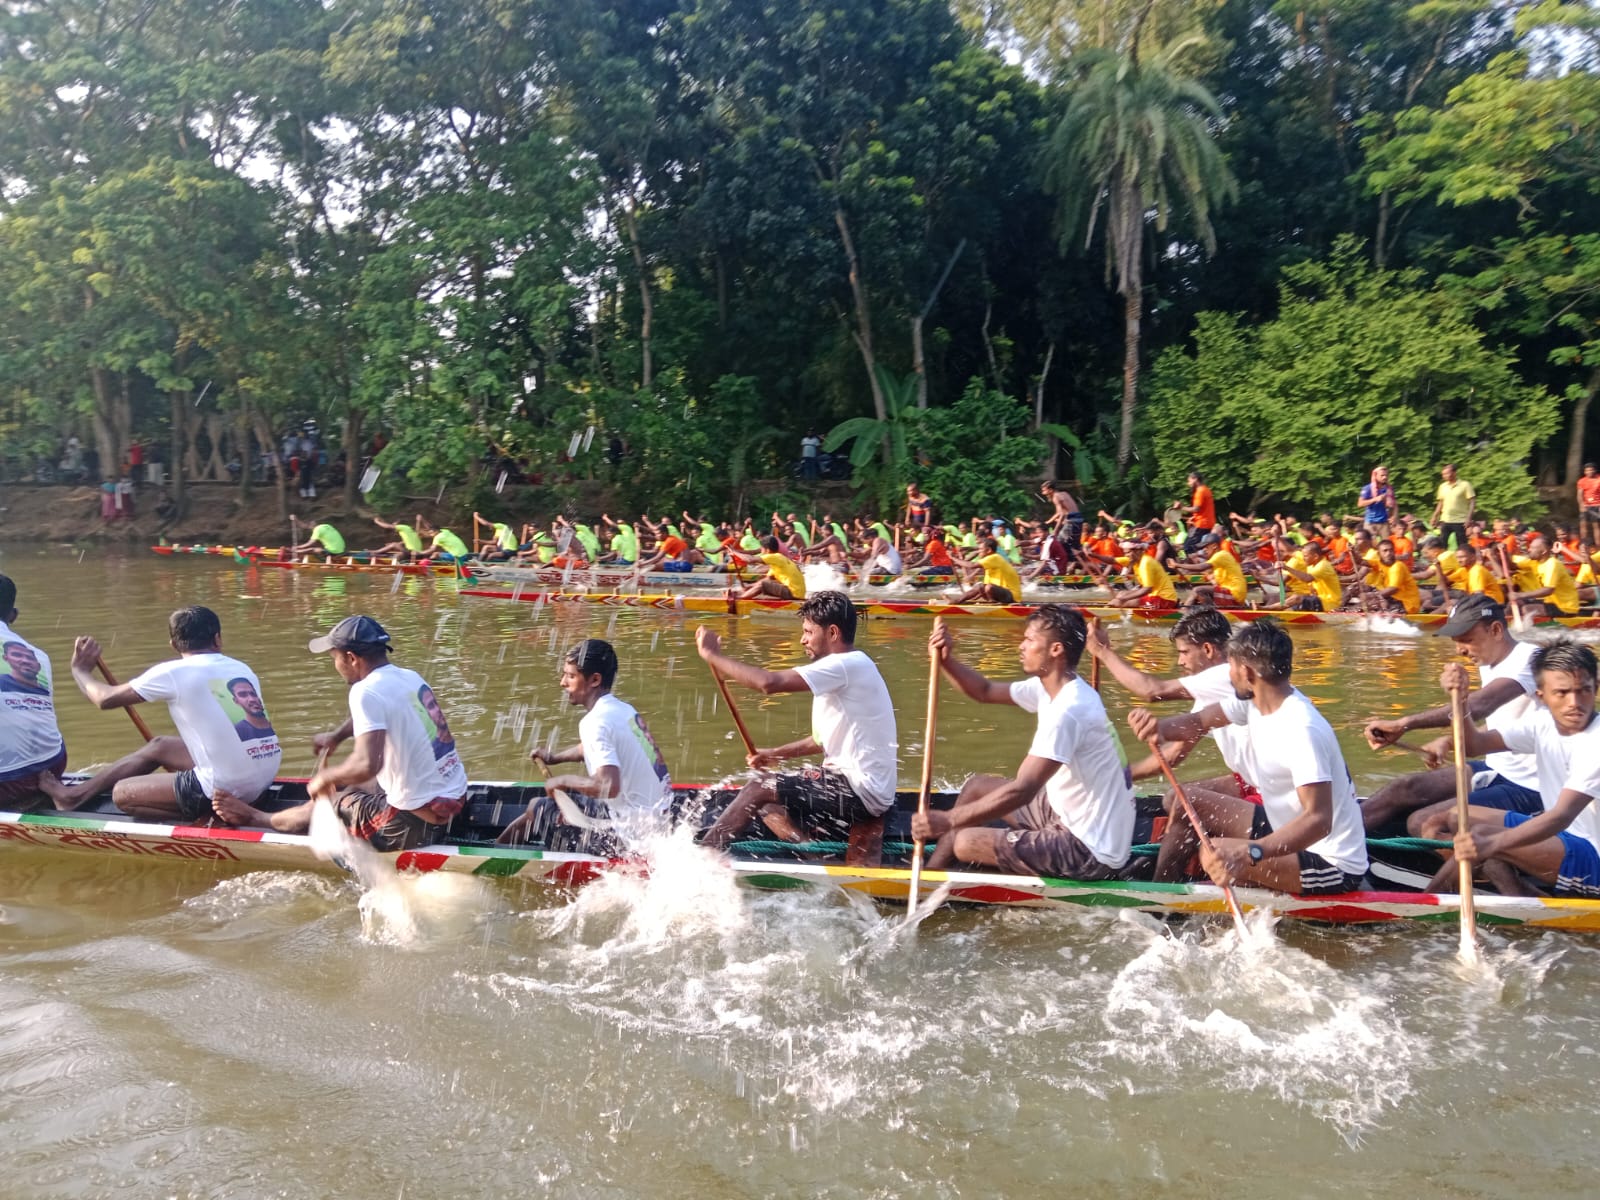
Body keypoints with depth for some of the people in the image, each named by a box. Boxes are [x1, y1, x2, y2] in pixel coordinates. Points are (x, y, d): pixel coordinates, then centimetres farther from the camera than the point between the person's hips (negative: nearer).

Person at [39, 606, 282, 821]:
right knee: (158, 746, 26)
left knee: (121, 794, 15)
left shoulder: (173, 672, -7)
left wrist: (80, 671, 26)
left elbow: (106, 699, 5)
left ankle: (204, 819, 0)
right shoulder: (242, 669, 9)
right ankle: (76, 794, 38)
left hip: (225, 788, -7)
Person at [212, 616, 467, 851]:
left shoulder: (367, 691, -18)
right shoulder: (409, 676, 7)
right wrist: (337, 736, 31)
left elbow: (366, 765, -29)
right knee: (344, 786, 27)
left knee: (326, 804, 16)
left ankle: (255, 818, 42)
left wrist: (325, 778, -12)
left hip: (417, 821, -8)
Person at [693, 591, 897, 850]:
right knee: (765, 803, 12)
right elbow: (829, 739, 21)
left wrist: (712, 655, -18)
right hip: (858, 784, 11)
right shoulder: (849, 666, 14)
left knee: (758, 790, -11)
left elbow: (769, 683, -28)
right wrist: (777, 754, 11)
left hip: (861, 793, -11)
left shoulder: (846, 665, -19)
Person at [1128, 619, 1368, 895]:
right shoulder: (1255, 700, -4)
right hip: (1285, 827, 9)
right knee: (1187, 805, 10)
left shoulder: (1300, 729, -31)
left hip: (1333, 865, -9)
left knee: (1217, 855, -29)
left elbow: (1319, 820, -38)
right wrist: (1159, 729, -21)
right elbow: (1198, 722, 3)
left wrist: (1248, 854, -52)